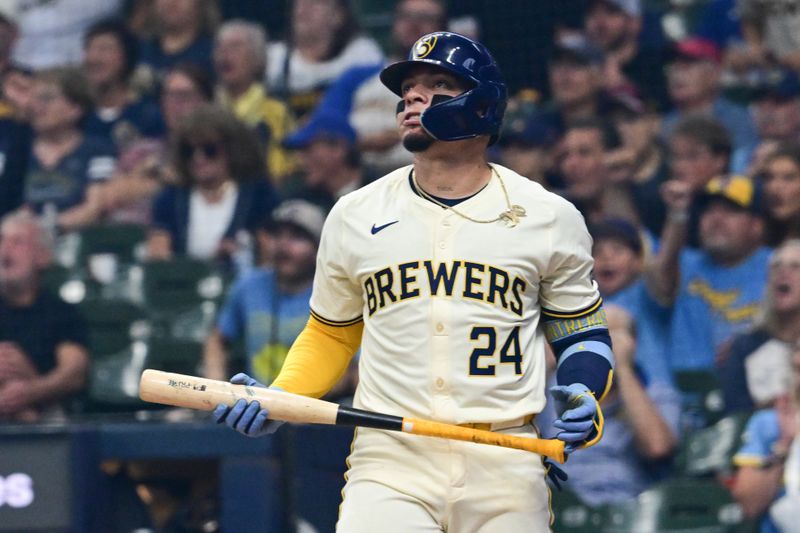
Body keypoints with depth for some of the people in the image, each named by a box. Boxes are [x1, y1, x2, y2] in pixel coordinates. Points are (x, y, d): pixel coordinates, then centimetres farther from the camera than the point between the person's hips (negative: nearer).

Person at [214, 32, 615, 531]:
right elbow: (330, 335, 20)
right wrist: (276, 400, 3)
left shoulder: (549, 218, 5)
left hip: (505, 469, 0)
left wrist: (582, 395, -7)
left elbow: (584, 334, 14)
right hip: (389, 464, 0)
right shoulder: (356, 216, 10)